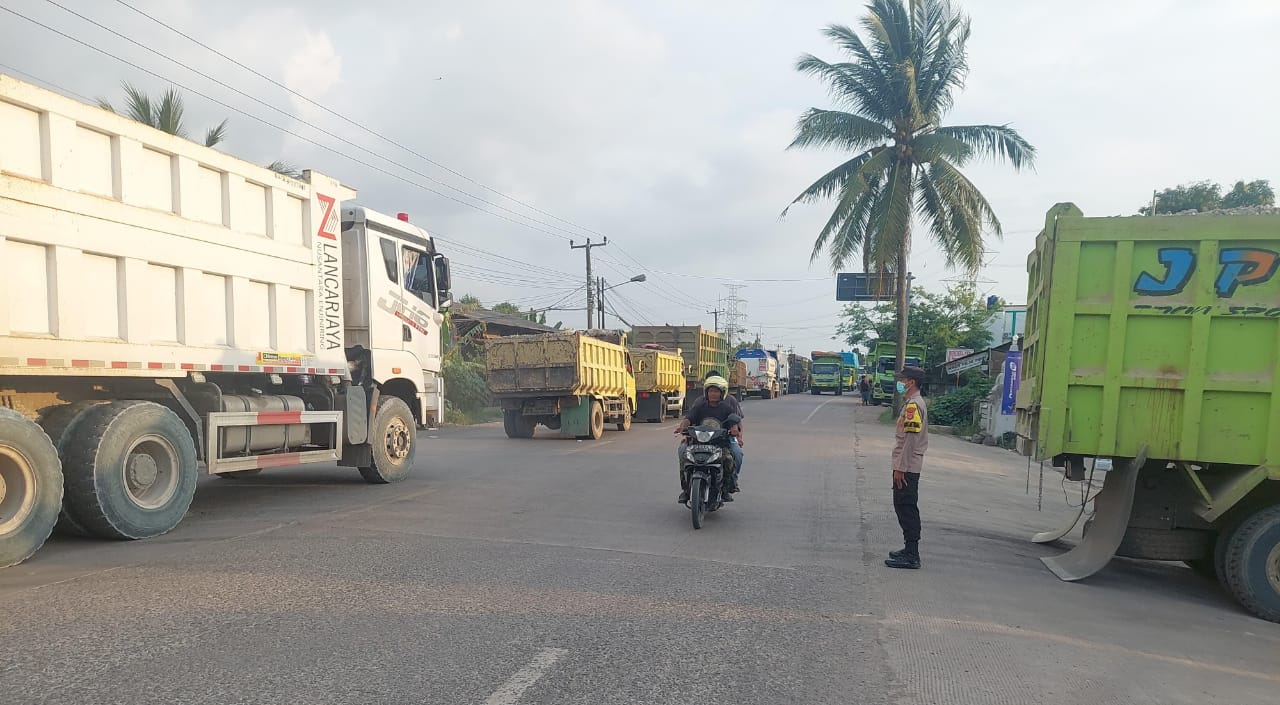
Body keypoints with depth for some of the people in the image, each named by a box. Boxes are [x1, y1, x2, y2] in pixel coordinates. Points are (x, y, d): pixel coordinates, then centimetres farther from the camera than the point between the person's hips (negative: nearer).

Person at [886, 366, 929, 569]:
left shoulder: (913, 405, -17)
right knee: (905, 507, 16)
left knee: (907, 509, -6)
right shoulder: (915, 403, 15)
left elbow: (909, 439, -22)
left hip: (907, 468, -10)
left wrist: (900, 468, -20)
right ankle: (910, 550, 24)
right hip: (910, 466, 10)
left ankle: (911, 556, -2)